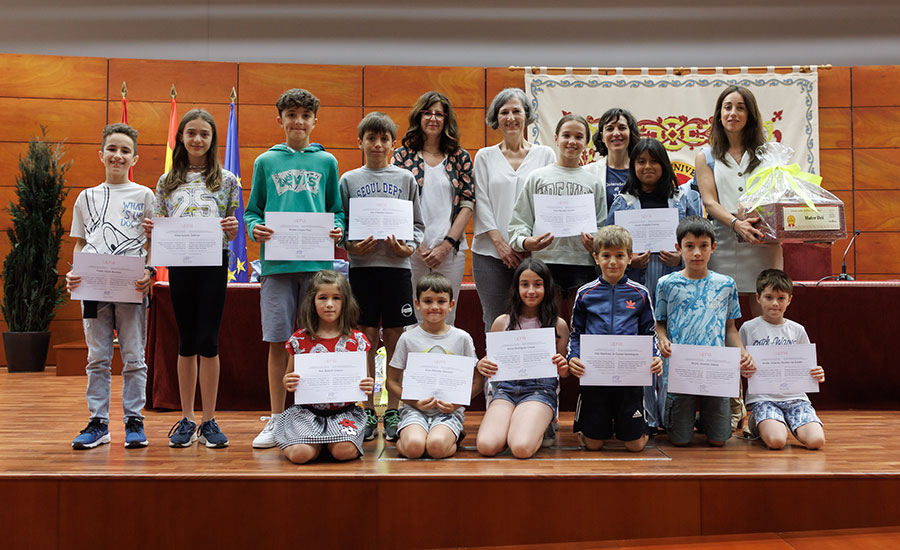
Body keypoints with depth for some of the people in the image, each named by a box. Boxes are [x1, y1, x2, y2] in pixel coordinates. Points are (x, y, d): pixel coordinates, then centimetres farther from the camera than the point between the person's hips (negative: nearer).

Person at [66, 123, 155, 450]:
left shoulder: (144, 195, 7)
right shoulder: (87, 197, 14)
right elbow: (80, 244, 16)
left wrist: (149, 271, -11)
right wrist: (73, 273, -1)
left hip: (132, 287, -2)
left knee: (134, 358, 2)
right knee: (97, 358, 6)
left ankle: (134, 422, 10)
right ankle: (98, 423, 15)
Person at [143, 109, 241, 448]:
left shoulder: (227, 180, 6)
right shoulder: (167, 182, 11)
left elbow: (233, 234, 6)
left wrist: (232, 229, -16)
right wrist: (151, 233, -9)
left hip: (214, 264, -2)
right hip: (179, 265, 2)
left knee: (208, 340, -2)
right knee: (187, 341, 8)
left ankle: (209, 421, 8)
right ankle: (187, 420, 17)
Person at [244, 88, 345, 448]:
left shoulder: (326, 161, 13)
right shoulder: (266, 162, 12)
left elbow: (337, 210, 15)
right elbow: (252, 210, 13)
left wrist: (337, 229, -6)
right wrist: (255, 228, -7)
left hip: (318, 261, 0)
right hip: (276, 261, 0)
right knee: (278, 342, 2)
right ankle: (276, 420, 12)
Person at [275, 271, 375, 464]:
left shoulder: (356, 340, 2)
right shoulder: (300, 339, 2)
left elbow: (365, 379, 9)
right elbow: (288, 377, 11)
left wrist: (369, 385, -15)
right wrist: (287, 382, -13)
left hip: (344, 411, 0)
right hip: (308, 411, 0)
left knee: (344, 451, -27)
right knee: (301, 454, -26)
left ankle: (330, 441, 9)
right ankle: (319, 442, 9)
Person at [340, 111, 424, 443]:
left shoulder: (405, 178, 9)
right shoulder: (349, 180, 9)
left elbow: (417, 224, 9)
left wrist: (409, 247, -9)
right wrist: (351, 246, -10)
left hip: (396, 265, 0)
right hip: (361, 266, 0)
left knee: (394, 338, 2)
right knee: (366, 338, 1)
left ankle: (393, 412, 11)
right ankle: (368, 412, 11)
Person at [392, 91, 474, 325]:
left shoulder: (460, 158, 8)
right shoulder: (403, 155, 5)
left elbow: (467, 204, 4)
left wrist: (446, 245, -6)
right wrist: (417, 245, -7)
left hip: (450, 250, 1)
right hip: (412, 250, -1)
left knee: (446, 319, 4)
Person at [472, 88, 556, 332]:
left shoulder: (545, 154, 10)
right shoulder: (485, 156, 11)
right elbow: (481, 203, 4)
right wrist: (500, 243, -7)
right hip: (491, 254, 1)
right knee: (494, 323, 1)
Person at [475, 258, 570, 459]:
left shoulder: (558, 325, 8)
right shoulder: (502, 322, 11)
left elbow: (564, 371, 15)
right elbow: (491, 361, 19)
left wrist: (563, 369, -10)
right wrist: (481, 366, -5)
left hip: (541, 388, -1)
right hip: (506, 386, 2)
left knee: (522, 448, -29)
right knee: (486, 446, -25)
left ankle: (537, 429, 7)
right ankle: (513, 426, 8)